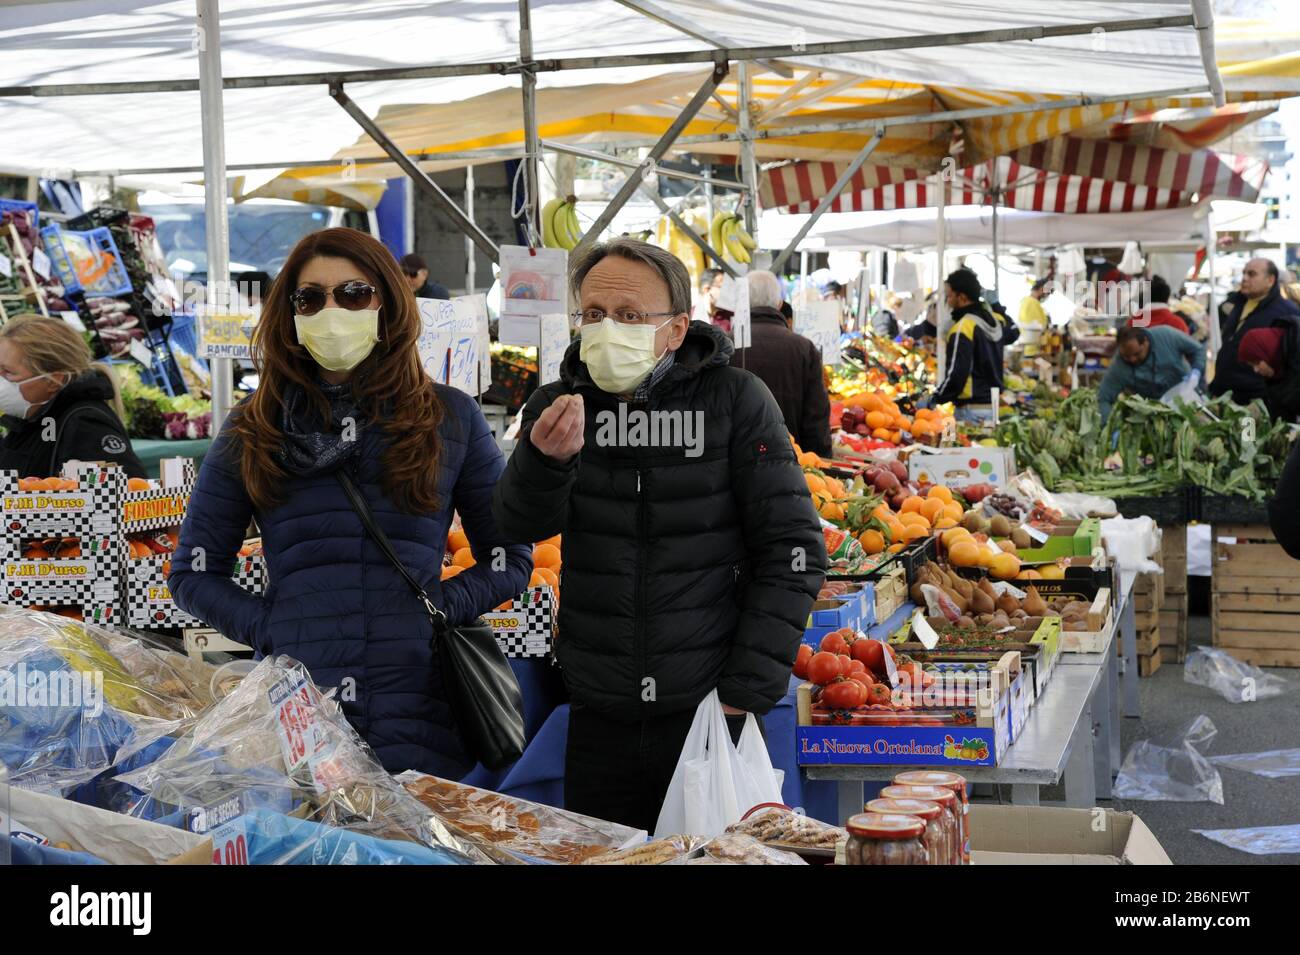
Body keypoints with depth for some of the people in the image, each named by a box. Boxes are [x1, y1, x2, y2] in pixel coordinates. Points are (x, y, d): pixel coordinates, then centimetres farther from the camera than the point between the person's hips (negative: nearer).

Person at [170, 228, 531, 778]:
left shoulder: (451, 418, 8)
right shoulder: (253, 429, 9)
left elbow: (510, 559, 13)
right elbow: (192, 573, 12)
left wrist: (444, 606, -5)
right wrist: (268, 630, -4)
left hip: (418, 710, 0)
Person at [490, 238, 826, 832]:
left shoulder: (735, 401, -6)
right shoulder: (558, 404, 4)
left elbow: (793, 550, -7)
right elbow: (522, 526, -9)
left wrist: (748, 691, -10)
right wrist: (546, 460, -30)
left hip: (707, 714, -3)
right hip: (599, 718, 3)